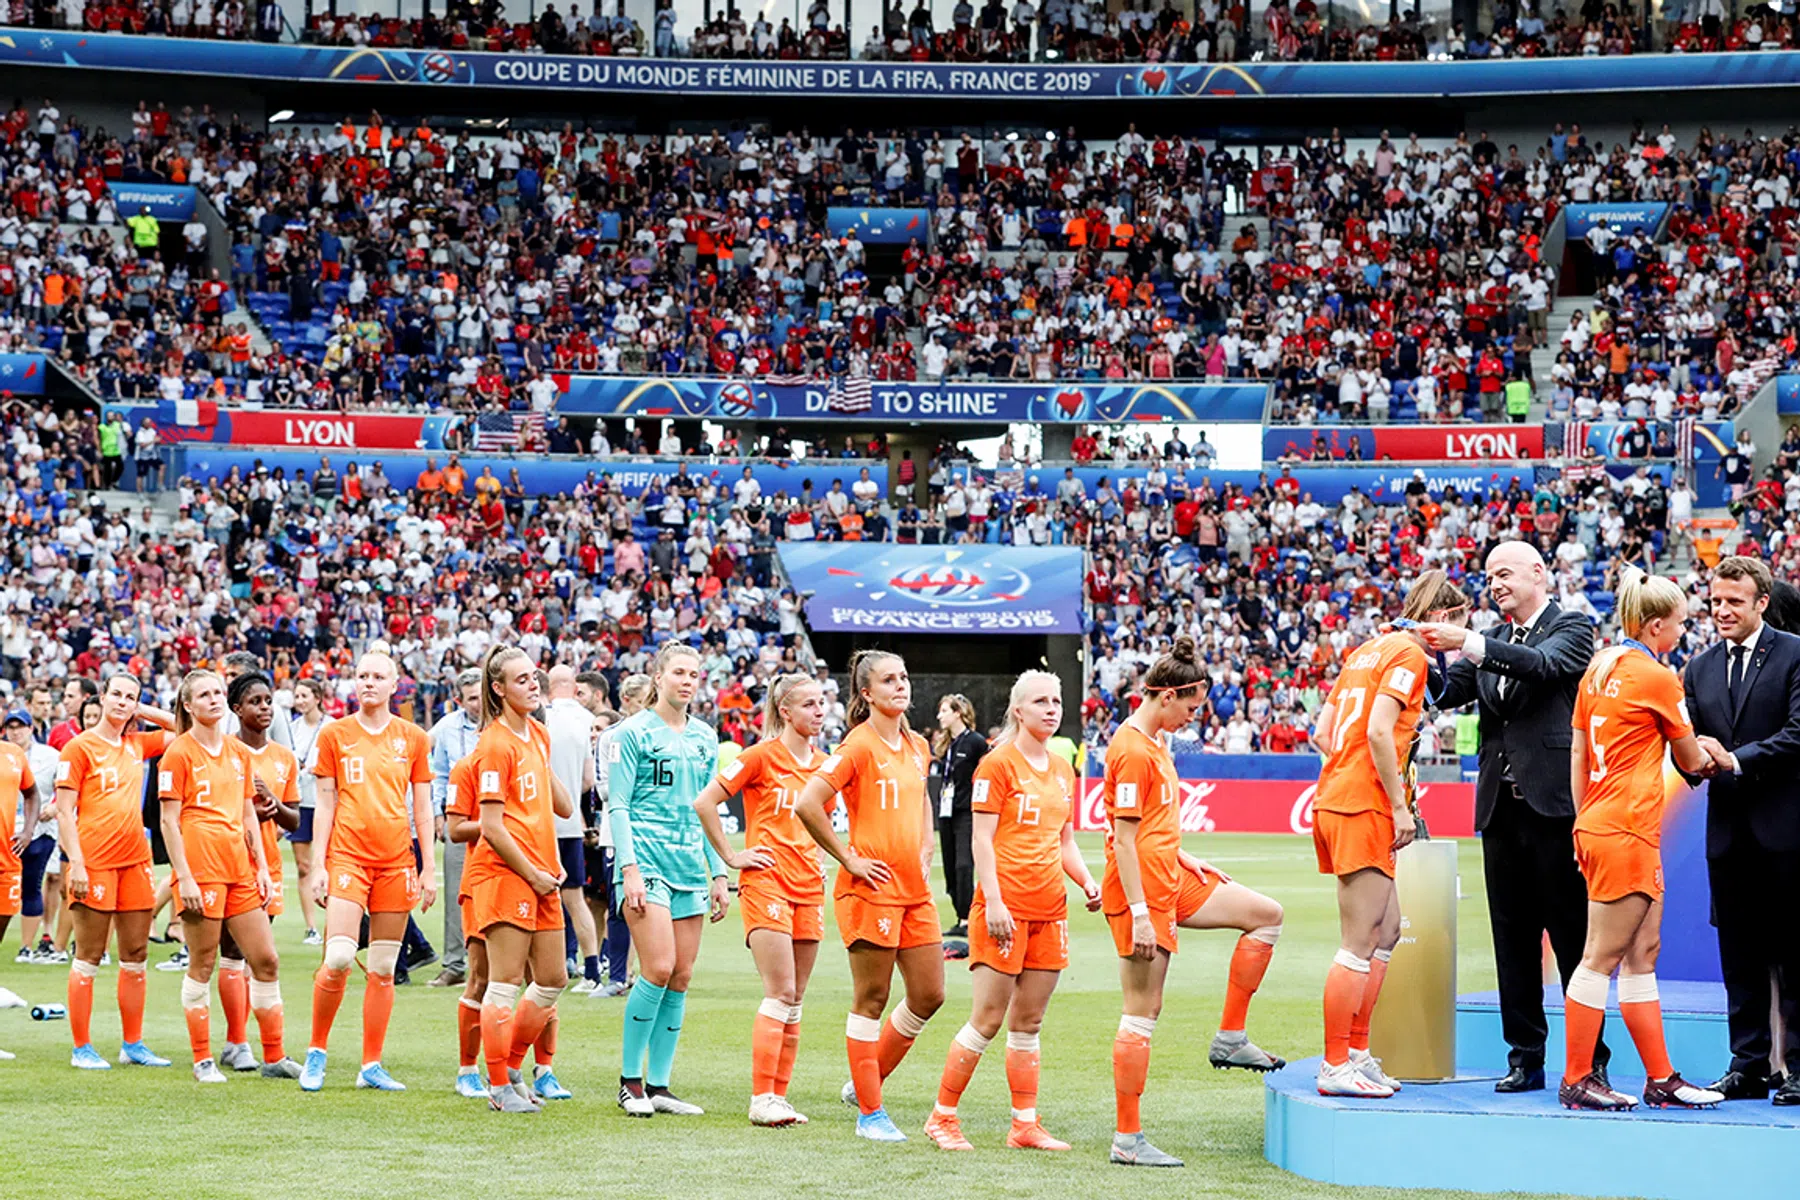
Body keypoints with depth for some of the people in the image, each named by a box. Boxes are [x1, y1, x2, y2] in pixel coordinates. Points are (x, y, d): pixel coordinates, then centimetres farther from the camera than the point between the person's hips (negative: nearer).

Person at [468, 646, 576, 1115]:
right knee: (506, 983, -4)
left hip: (541, 875, 9)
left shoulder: (538, 735, 14)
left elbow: (563, 807, 22)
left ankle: (511, 1068, 25)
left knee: (553, 979, 11)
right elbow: (492, 828, -15)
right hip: (504, 872, -9)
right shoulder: (496, 744, -11)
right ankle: (499, 1087, 3)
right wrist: (533, 874, -12)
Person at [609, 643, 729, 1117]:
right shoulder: (632, 733, -2)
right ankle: (630, 1079, -3)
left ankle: (658, 1085, 8)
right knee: (659, 968, -15)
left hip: (690, 865, 6)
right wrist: (629, 868, -14)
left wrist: (719, 873, 15)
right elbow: (617, 806, -5)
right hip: (646, 860, -6)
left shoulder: (705, 738, 15)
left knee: (681, 976, 2)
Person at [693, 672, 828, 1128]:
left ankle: (778, 1097, 10)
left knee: (794, 1001, 5)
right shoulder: (762, 756, -6)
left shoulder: (822, 764, 13)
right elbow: (704, 803, -8)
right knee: (781, 992, -13)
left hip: (809, 886, 6)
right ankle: (761, 1098, -10)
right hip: (767, 881, -6)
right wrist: (731, 856, -6)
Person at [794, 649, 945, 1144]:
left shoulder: (917, 746, 12)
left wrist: (925, 852, 15)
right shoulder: (858, 746, -11)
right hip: (872, 886, -7)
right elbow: (807, 804, -19)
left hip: (915, 889, 8)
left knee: (928, 996, 8)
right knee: (871, 1000, -1)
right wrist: (848, 858, -14)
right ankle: (870, 1114, 5)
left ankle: (865, 1082, 25)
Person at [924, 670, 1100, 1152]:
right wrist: (993, 902, -18)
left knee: (1028, 1023, 10)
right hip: (1006, 908, -7)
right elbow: (981, 839, -10)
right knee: (987, 1020, -6)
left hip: (1049, 909, 7)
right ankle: (942, 1118, 3)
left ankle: (1025, 1125, 13)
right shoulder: (998, 763, -6)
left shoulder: (1062, 770, 15)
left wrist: (1087, 881, 5)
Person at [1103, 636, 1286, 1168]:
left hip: (1171, 878, 10)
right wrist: (1138, 915, -23)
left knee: (1267, 915, 11)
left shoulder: (1155, 742, 13)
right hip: (1142, 888, -10)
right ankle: (1128, 1140, -2)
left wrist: (1185, 858, 16)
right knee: (1143, 1012, -6)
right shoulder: (1132, 750, -17)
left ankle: (1230, 1040, 13)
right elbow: (1123, 836, -21)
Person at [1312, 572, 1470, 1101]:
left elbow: (1322, 733, 18)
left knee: (1388, 929, 16)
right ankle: (1335, 1066, -3)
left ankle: (1357, 1052, 18)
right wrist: (1399, 804, -16)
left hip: (1335, 798, 10)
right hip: (1363, 809, -10)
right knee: (1360, 943, -5)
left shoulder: (1369, 650, 19)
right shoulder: (1409, 654, -7)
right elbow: (1379, 731, -20)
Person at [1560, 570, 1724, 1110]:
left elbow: (1578, 754, 15)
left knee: (1641, 957, 11)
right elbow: (1690, 759, 2)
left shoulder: (1600, 666, 12)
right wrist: (1711, 758, 25)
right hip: (1628, 832, -9)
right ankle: (1576, 1080, -1)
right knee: (1602, 958, -5)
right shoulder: (1658, 678, -10)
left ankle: (1661, 1079, 15)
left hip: (1597, 827, 9)